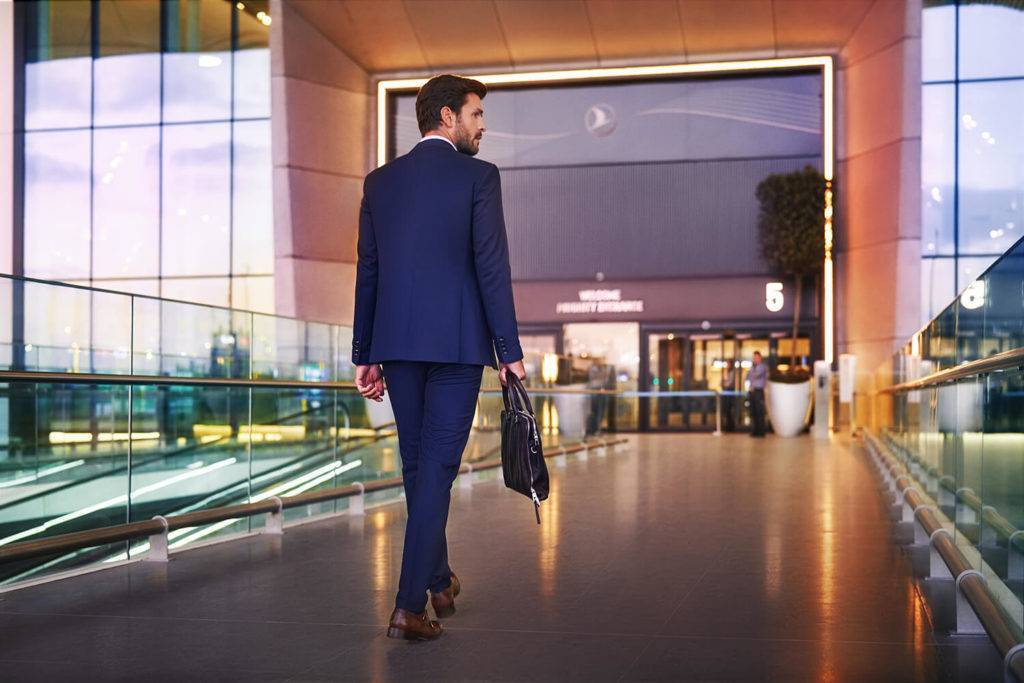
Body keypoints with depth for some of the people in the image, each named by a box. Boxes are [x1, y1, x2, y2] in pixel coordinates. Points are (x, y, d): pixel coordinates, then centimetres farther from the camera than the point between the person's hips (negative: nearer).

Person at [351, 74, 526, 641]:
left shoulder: (380, 181, 10)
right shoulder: (478, 176, -4)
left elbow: (367, 271, 9)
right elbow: (491, 268, -10)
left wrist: (364, 356, 13)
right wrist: (509, 351, -6)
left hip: (396, 343, 5)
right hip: (456, 343, -5)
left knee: (417, 464, 16)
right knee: (437, 468, -2)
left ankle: (439, 581, 32)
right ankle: (409, 604, -5)